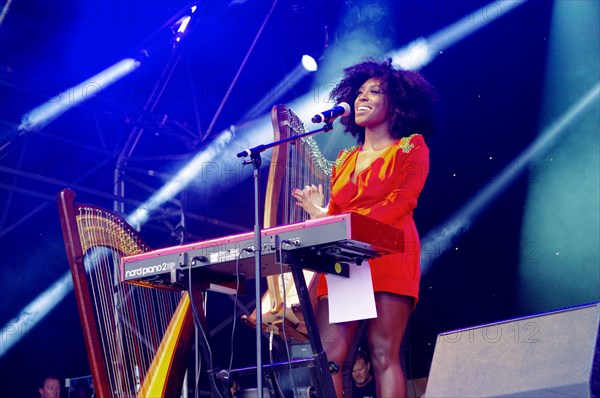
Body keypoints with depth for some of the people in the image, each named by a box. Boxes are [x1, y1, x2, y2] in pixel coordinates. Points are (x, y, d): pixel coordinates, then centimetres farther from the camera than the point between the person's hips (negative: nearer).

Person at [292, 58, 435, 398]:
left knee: (384, 353, -13)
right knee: (328, 353, -8)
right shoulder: (345, 160, 25)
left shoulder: (410, 147, 9)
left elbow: (400, 202, -6)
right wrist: (320, 214, -1)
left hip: (387, 255, -5)